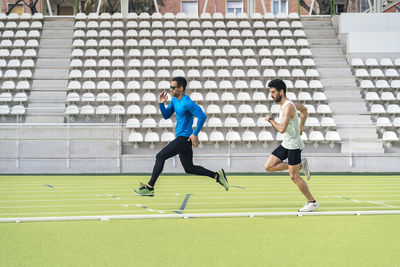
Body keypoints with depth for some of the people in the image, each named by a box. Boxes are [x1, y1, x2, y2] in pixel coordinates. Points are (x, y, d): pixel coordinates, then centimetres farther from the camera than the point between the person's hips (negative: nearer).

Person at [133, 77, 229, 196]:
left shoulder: (187, 103, -18)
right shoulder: (174, 100, 11)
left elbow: (202, 116, -23)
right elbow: (166, 115, 18)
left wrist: (195, 134, -21)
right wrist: (161, 104, 1)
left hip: (184, 138, -10)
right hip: (181, 138, 10)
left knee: (160, 156, -10)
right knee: (189, 168, 14)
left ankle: (149, 187, -8)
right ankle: (217, 176, 18)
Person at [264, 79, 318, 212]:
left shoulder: (288, 106, -22)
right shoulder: (286, 103, 8)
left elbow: (282, 129, -30)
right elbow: (304, 109, 26)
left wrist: (270, 120, -15)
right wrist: (300, 127, 23)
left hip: (294, 145, -9)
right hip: (286, 144, 9)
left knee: (294, 177, -2)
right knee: (268, 167, 4)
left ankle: (312, 202, 11)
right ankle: (301, 165, 12)